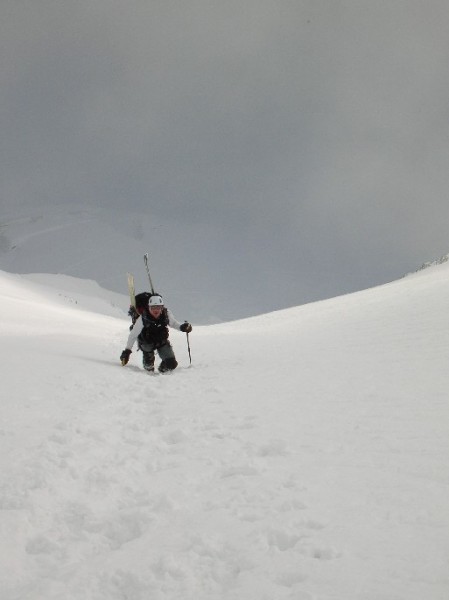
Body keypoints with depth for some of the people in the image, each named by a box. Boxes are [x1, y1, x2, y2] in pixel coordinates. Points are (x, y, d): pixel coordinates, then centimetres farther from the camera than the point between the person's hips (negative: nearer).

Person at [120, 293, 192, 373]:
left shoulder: (166, 314, -23)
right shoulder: (143, 318, -29)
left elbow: (173, 323, -1)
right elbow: (133, 335, -21)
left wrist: (182, 327, -21)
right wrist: (127, 350, -24)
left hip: (162, 341, 0)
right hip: (147, 342, 0)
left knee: (171, 363, -10)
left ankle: (162, 369, 26)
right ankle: (148, 366, 2)